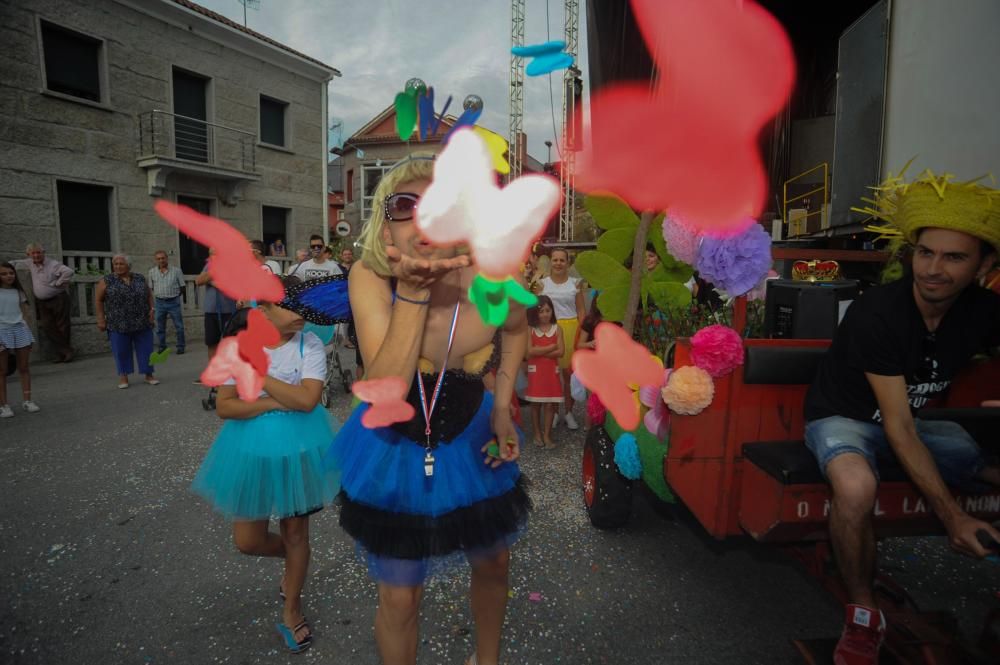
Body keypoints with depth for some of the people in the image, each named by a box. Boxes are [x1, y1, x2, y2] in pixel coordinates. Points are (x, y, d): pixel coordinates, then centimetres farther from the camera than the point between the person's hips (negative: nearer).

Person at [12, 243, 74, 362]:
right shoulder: (30, 263, 9)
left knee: (62, 326, -1)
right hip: (41, 302, 7)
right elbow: (14, 263, 26)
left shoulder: (53, 264, -14)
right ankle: (67, 351, -2)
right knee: (48, 327, -3)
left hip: (58, 300, -7)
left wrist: (58, 283, -19)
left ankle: (61, 353, 10)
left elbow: (69, 271, -28)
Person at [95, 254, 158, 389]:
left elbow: (149, 294, 13)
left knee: (146, 348, 3)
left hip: (142, 322, 2)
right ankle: (123, 377, 13)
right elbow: (98, 300, 1)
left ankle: (149, 375, 12)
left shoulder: (140, 278, 6)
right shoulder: (107, 281, -1)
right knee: (121, 350, 2)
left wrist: (151, 309, 1)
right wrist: (101, 319, -4)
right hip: (118, 324, -2)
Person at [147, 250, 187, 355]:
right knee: (160, 327, 9)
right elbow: (151, 288, 14)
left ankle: (180, 347, 10)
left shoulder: (176, 270, -3)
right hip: (159, 302, 3)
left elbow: (182, 287, 2)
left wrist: (173, 295, 1)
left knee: (179, 326, 1)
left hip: (174, 302, -3)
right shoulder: (152, 272, 5)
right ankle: (162, 347, 20)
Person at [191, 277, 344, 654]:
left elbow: (307, 399, -23)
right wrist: (275, 402, -19)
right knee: (247, 541, 10)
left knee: (295, 531, 13)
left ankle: (291, 609, 39)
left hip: (298, 449, -2)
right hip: (253, 450, 2)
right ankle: (292, 559, 46)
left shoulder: (310, 345, -12)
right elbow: (224, 406, -8)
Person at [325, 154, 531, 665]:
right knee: (400, 597, 10)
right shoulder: (369, 278, -25)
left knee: (494, 565, 23)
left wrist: (502, 408, -5)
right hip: (395, 451, -2)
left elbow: (516, 330, 2)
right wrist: (413, 290, -40)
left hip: (472, 443, 3)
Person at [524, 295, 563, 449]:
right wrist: (551, 347, -13)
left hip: (552, 371, 1)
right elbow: (530, 351, -15)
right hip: (535, 371, -1)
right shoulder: (530, 330, -3)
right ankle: (537, 434, 21)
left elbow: (560, 352, -9)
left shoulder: (557, 329, 0)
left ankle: (547, 435, 13)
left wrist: (539, 351, -14)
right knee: (536, 404, 8)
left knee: (549, 404, 3)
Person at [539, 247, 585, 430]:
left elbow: (581, 310, 7)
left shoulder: (575, 283, 6)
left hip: (570, 329, 0)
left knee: (569, 373, 3)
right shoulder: (542, 283, 6)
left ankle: (569, 412, 17)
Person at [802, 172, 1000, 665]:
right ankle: (863, 615, -13)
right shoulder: (876, 313, -25)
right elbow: (898, 429, -24)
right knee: (856, 487, -37)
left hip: (915, 420, 7)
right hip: (843, 419, -6)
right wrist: (951, 515, -27)